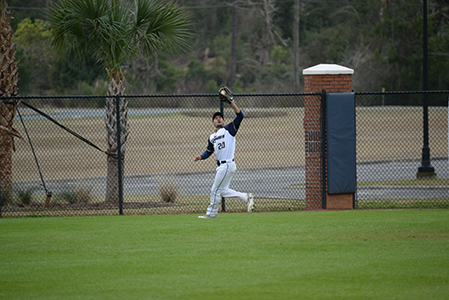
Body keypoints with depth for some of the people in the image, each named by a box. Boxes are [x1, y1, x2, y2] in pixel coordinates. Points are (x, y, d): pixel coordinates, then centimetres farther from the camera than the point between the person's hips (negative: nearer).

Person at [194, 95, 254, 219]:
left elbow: (240, 116, -10)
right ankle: (246, 197, 18)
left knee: (215, 190, -2)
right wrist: (200, 157, 0)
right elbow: (209, 151, 20)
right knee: (223, 191, 12)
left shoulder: (229, 129, -1)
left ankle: (212, 212, 9)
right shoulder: (212, 137, 19)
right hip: (221, 166, 8)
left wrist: (232, 103, -16)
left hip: (228, 165, -8)